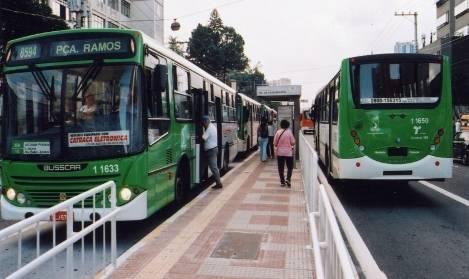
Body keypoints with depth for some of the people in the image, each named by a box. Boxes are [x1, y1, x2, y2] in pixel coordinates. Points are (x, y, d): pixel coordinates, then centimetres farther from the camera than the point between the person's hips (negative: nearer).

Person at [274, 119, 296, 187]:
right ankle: (288, 179, -5)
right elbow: (293, 142, -5)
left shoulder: (278, 132, -3)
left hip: (280, 152, 2)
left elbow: (275, 143, -1)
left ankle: (282, 181, 11)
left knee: (281, 167, 9)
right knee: (290, 167, 11)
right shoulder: (289, 132, -7)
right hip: (288, 152, -1)